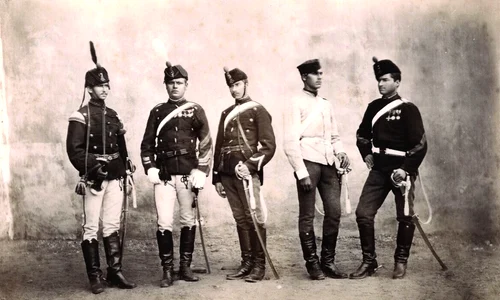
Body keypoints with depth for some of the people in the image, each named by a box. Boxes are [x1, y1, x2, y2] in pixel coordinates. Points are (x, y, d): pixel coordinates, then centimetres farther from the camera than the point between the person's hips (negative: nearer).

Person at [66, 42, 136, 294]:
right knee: (91, 228, 0)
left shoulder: (112, 115, 14)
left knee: (113, 226, 10)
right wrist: (92, 169, -21)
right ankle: (95, 277, 6)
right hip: (94, 179, -6)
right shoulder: (81, 116, -5)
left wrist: (126, 167, 11)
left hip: (115, 178, 6)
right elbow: (74, 150, -13)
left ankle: (115, 272, 16)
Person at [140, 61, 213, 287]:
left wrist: (201, 171, -6)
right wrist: (150, 168, -1)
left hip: (188, 174, 0)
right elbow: (147, 143, 12)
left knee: (188, 221, 8)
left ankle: (185, 267, 20)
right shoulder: (157, 111, 9)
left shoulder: (195, 110, 6)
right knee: (164, 223, -5)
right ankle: (167, 271, 4)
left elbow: (206, 144, 3)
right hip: (163, 175, 0)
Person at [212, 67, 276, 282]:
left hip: (248, 173, -5)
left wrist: (250, 166, -16)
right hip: (228, 174, 5)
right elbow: (219, 147, 19)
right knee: (240, 219, 8)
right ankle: (246, 263, 15)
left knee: (254, 218, -4)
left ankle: (259, 265, 3)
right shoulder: (226, 114, 18)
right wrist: (217, 177, 15)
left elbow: (269, 146, -5)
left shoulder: (258, 111, 1)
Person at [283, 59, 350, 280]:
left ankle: (328, 261, 14)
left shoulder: (327, 105, 18)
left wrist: (340, 151, 3)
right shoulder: (296, 104, -2)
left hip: (328, 163, 6)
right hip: (308, 162, -6)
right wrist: (301, 173, -13)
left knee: (334, 212, 3)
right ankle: (312, 263, 10)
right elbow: (290, 143, -7)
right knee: (307, 216, 1)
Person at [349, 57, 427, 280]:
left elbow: (420, 144, -12)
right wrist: (366, 154, 9)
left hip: (401, 169, -5)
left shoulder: (408, 109, -9)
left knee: (405, 217, 5)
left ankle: (401, 261, 22)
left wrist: (406, 169, -18)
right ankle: (369, 261, 9)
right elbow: (362, 134, 23)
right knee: (363, 213, -3)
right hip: (379, 169, 5)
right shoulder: (374, 107, 7)